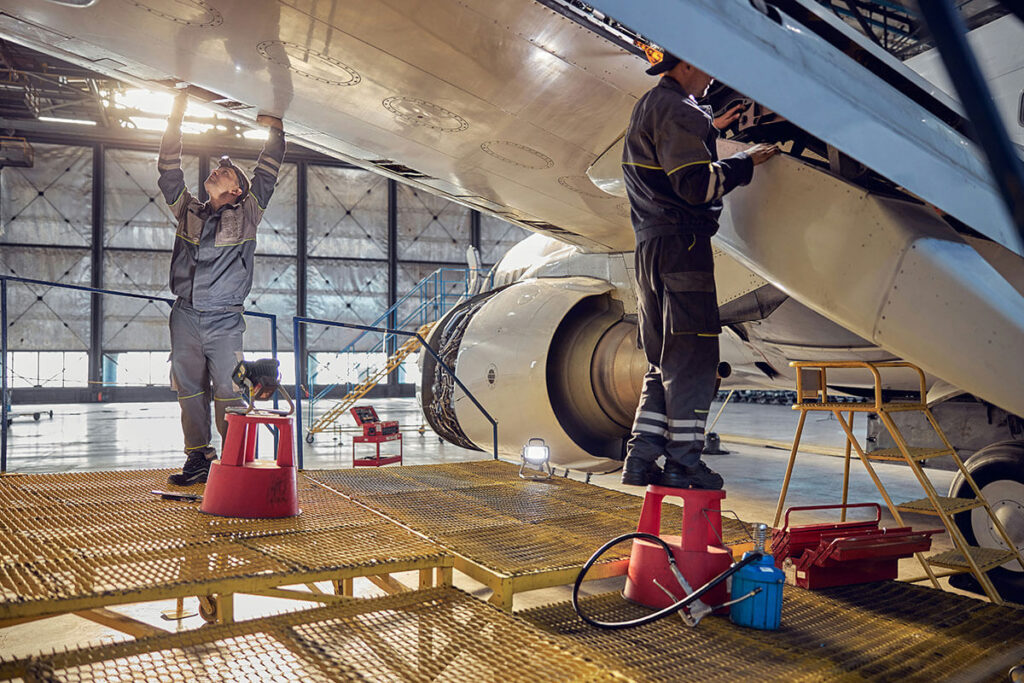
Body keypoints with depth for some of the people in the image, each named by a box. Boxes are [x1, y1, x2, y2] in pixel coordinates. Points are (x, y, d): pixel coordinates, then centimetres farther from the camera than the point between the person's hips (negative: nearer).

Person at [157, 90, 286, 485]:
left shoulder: (246, 215, 8)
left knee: (228, 392, -8)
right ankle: (198, 458, 13)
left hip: (224, 319, -4)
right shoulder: (188, 211, 16)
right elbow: (169, 174, 14)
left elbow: (267, 175, 3)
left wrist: (275, 130, 0)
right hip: (185, 316, 4)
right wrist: (175, 120, 12)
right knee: (189, 389, 5)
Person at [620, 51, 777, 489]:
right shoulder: (674, 109, -11)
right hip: (680, 244, -10)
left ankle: (641, 460, 12)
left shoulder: (650, 105, 22)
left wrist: (711, 128, 36)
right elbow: (696, 184, -19)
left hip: (652, 246, 10)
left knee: (665, 361, 12)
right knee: (693, 358, -5)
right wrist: (746, 162, -7)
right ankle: (683, 463, 0)